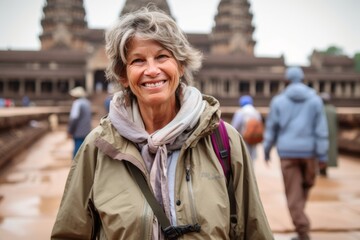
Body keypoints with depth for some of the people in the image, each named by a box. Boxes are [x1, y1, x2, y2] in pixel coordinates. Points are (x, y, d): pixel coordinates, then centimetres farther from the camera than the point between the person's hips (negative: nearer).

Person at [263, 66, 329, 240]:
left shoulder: (278, 101, 0)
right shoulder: (315, 100, 1)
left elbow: (271, 128, 3)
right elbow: (321, 130, -2)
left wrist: (267, 150, 15)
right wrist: (322, 155, 1)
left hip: (287, 152, -1)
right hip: (309, 150, 1)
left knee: (293, 193, 1)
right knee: (306, 185, 20)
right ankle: (300, 220, 23)